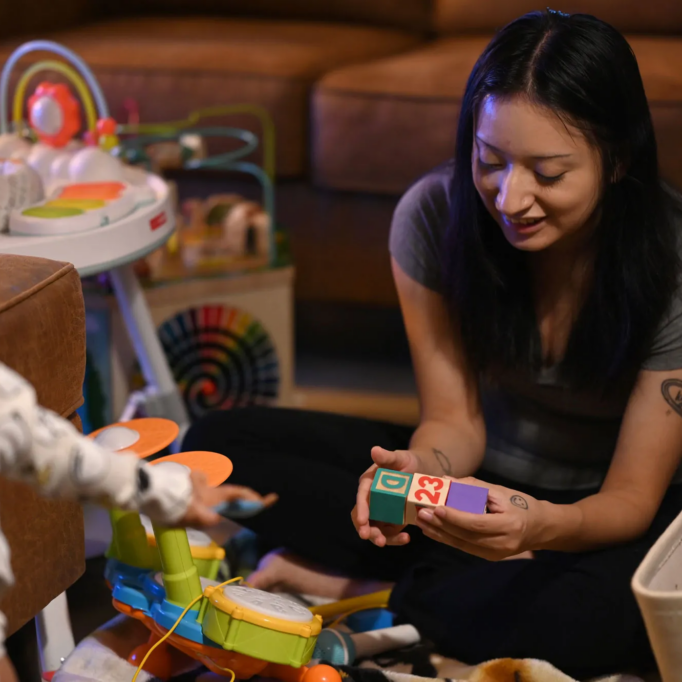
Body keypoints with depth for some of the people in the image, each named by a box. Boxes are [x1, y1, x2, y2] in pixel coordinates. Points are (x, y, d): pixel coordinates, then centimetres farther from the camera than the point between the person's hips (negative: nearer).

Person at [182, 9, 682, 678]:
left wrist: (542, 525, -43)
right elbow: (455, 421, -11)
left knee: (606, 610, -41)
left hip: (602, 514, -3)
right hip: (482, 473, 3)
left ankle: (345, 586, -17)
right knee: (221, 445, -13)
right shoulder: (432, 213, -17)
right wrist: (417, 469, -36)